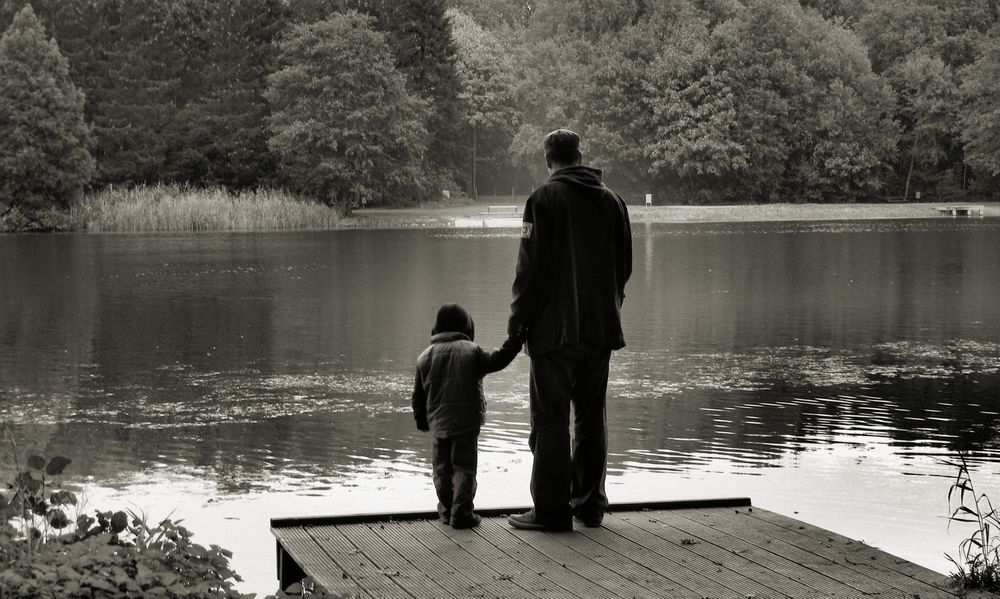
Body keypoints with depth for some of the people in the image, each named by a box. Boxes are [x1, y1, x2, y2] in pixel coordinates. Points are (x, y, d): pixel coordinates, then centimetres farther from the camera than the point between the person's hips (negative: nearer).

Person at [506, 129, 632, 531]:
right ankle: (589, 505, 17)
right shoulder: (611, 200, 9)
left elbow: (531, 267, -11)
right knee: (592, 418, 12)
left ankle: (551, 510, -2)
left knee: (551, 421, -2)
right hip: (601, 329, 6)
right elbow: (624, 266, 14)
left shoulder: (545, 199, -8)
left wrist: (518, 321, -4)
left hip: (555, 330, -6)